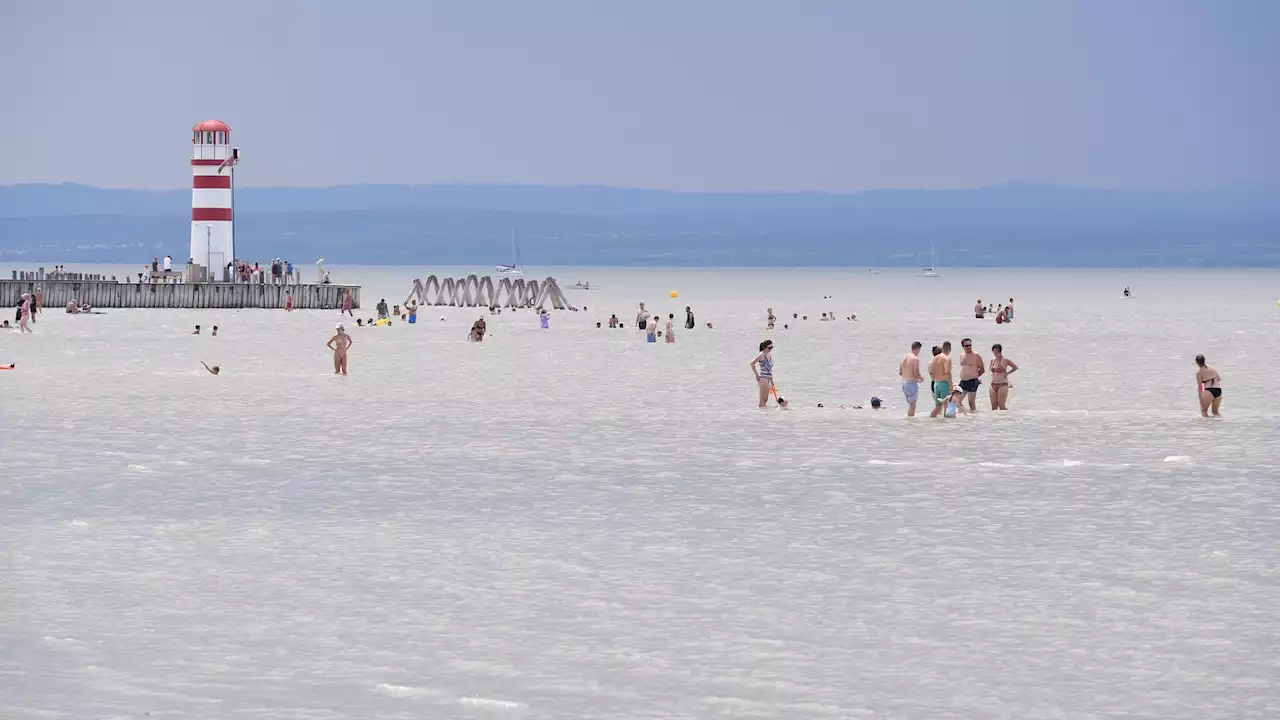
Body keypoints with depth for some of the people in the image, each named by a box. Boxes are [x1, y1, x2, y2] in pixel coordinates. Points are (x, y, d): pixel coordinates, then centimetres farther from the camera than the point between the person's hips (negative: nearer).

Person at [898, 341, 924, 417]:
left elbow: (900, 373, 14)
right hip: (912, 383, -8)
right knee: (912, 405, -3)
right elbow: (916, 374, -19)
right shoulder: (915, 359, -14)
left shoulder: (904, 357, 10)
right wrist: (921, 378, 2)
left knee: (910, 404, 19)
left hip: (904, 383, 8)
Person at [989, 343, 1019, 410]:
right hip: (993, 385, 5)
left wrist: (1007, 373, 0)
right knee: (994, 406, 3)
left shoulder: (1005, 360, -5)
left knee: (1002, 406, -10)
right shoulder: (992, 360, 10)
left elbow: (1015, 367, 4)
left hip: (1002, 385, -5)